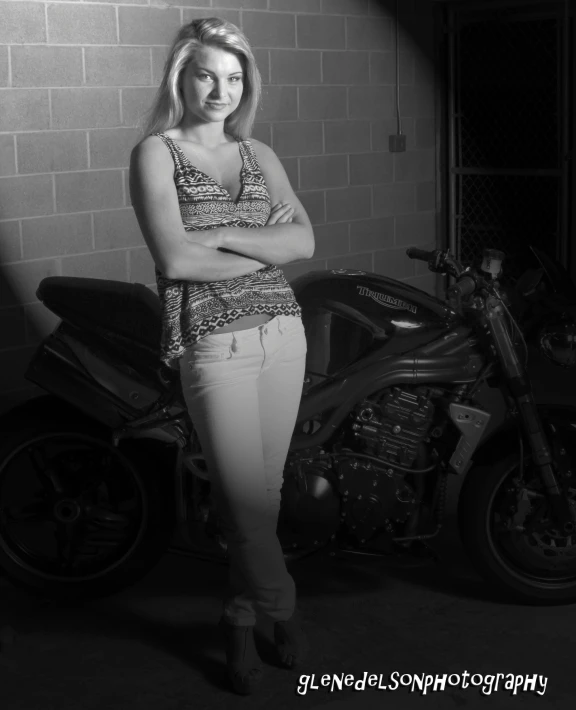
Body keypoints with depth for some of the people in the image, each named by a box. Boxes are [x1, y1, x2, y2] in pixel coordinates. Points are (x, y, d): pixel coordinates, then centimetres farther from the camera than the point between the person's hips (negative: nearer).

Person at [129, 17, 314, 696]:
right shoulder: (156, 153, -1)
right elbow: (175, 259, -14)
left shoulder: (259, 154, 14)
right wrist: (267, 250, -5)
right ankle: (281, 606, 20)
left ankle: (241, 619, 27)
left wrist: (225, 236, -12)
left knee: (266, 488, 9)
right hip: (213, 342, -4)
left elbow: (304, 239, 0)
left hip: (283, 333, 5)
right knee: (247, 497, -5)